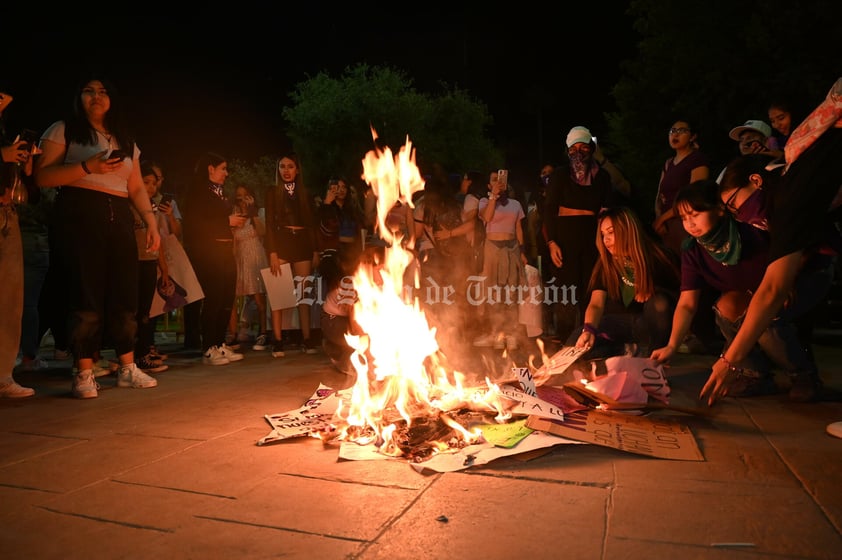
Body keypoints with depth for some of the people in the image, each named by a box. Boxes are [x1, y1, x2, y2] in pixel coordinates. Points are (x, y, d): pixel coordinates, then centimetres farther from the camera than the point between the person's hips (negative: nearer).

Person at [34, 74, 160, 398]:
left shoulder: (125, 140, 21)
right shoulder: (63, 130, 8)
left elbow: (137, 188, 18)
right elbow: (42, 177, -2)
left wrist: (151, 221, 4)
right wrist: (87, 167, -15)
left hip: (119, 219, 5)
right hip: (80, 216, -4)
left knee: (126, 294, 2)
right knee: (86, 295, -8)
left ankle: (128, 369, 10)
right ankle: (84, 374, 0)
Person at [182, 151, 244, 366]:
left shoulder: (220, 193, 20)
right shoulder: (197, 193, -5)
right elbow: (196, 224, -16)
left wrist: (236, 219, 9)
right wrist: (227, 221, -12)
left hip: (225, 252, 9)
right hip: (208, 253, -8)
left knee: (226, 300, 7)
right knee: (212, 300, -8)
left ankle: (220, 344, 17)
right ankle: (208, 350, 0)